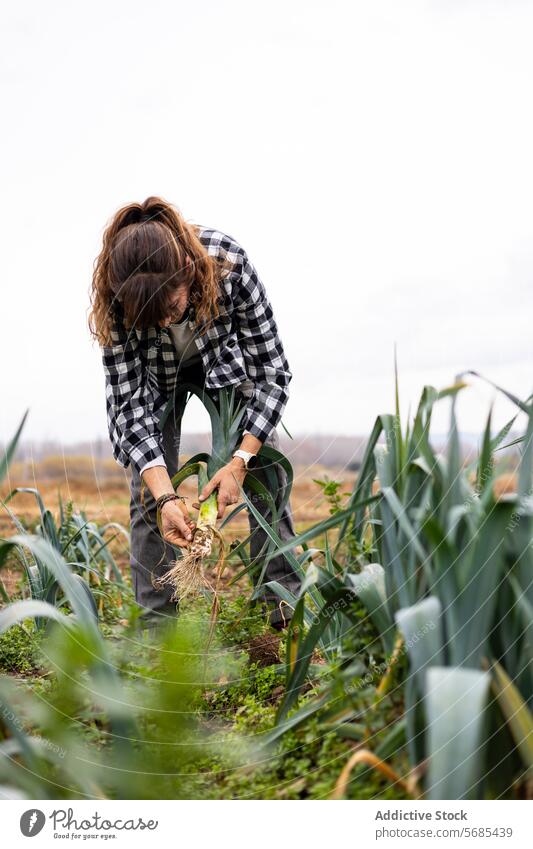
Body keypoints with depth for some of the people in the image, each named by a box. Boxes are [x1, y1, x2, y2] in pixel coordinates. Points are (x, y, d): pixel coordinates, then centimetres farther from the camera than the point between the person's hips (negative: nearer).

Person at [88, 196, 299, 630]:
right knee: (149, 485, -11)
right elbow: (130, 399, -32)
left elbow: (273, 373, -29)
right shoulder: (115, 295, -37)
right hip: (152, 374, 0)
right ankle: (156, 621, -2)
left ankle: (286, 600, 2)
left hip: (225, 359, 0)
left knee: (266, 464, -10)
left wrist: (240, 462, -38)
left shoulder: (228, 262, -39)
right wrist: (166, 496, -42)